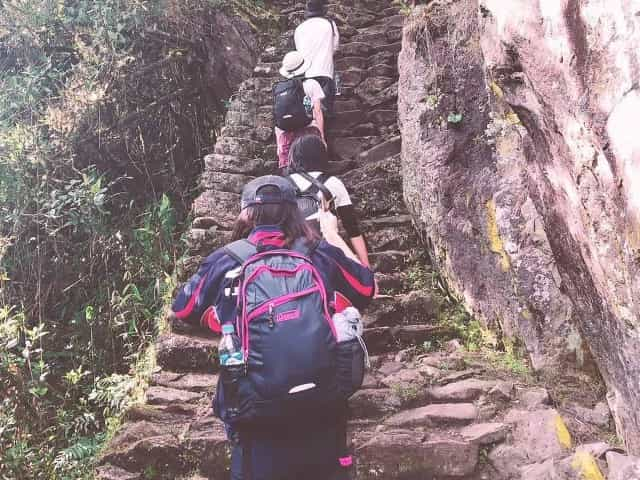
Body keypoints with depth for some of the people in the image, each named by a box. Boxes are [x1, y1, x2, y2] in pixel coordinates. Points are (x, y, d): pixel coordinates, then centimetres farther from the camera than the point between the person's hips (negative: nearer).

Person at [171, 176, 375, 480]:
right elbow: (366, 286, 18)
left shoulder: (224, 262, -4)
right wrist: (332, 235, 27)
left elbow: (182, 311, 13)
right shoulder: (323, 255, -2)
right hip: (323, 414, 2)